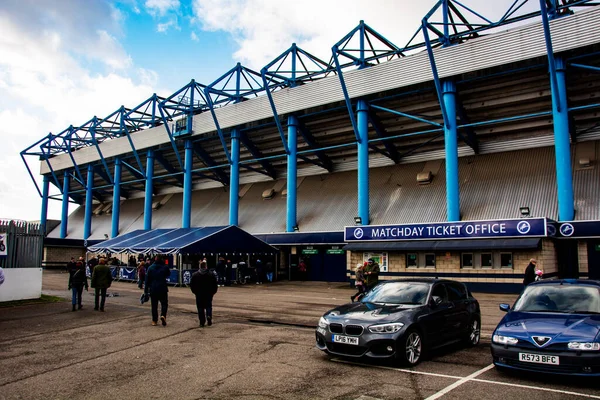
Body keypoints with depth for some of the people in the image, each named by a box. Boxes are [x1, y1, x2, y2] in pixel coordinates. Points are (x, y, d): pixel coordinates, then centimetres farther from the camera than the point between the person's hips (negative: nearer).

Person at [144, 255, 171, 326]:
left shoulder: (150, 268, 0)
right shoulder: (165, 267, -4)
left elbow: (147, 280, 1)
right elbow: (168, 274, 17)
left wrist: (146, 290, 5)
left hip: (153, 290, 1)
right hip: (163, 289, -1)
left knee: (154, 305, 10)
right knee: (164, 304, 9)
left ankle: (154, 321, 12)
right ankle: (163, 315, -15)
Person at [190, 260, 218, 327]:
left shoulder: (195, 275, 0)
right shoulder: (211, 274, -1)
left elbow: (191, 285, 3)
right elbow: (215, 285, 0)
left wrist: (195, 292, 15)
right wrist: (213, 292, 12)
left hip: (199, 294, 0)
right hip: (209, 294, 0)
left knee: (200, 308, 6)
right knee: (208, 306, 14)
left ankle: (202, 322, 3)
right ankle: (209, 316, -13)